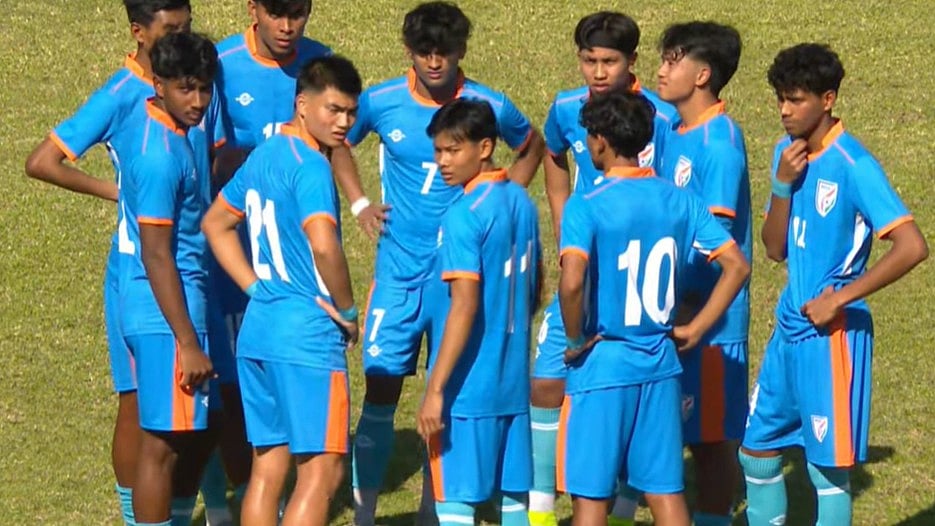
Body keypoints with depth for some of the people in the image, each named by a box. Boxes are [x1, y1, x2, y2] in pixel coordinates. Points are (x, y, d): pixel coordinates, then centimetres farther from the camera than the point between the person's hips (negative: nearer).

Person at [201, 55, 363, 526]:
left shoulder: (265, 154, 13)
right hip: (308, 332, -9)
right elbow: (324, 246, -29)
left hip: (257, 328, 9)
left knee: (267, 467, 12)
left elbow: (216, 223, 24)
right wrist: (347, 312, -13)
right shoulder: (310, 166, -15)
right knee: (321, 470, -6)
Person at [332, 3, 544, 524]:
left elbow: (532, 148, 16)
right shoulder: (381, 103, -4)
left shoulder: (489, 107, -5)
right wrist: (359, 203, 6)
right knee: (382, 388, -5)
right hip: (399, 270, 0)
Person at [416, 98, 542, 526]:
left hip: (468, 389, -8)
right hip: (514, 383, 8)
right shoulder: (521, 203, 8)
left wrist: (435, 389, -20)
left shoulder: (464, 216, -17)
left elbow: (464, 307, -21)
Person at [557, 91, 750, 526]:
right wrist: (694, 329, 5)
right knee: (665, 491, 10)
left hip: (601, 366, -5)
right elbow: (737, 266, 2)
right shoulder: (678, 201, 3)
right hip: (660, 366, 5)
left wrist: (576, 339, -12)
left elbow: (571, 282, -29)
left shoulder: (587, 207, -14)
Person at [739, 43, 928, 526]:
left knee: (827, 465, -2)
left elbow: (912, 247, -23)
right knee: (757, 450, 15)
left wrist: (841, 298, -20)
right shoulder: (789, 153, 7)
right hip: (790, 327, 8)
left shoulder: (853, 167, -17)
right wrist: (783, 184, -7)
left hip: (832, 335, -8)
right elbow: (775, 249, 8)